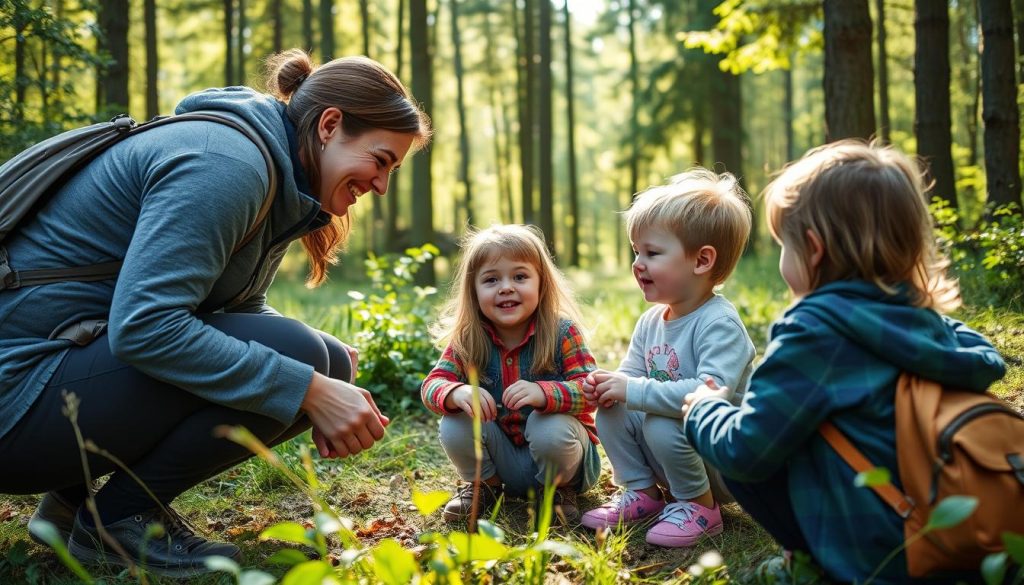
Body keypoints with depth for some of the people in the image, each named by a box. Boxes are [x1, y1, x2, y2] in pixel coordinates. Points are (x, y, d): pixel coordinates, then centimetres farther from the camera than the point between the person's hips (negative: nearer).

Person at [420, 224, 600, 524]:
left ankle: (559, 488, 0)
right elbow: (433, 383, -15)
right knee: (454, 426, -22)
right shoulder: (466, 341, -8)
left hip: (554, 447, -2)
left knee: (549, 429, -34)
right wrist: (457, 393, -40)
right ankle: (484, 486, 8)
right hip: (501, 456, 3)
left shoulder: (562, 332, -17)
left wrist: (544, 393, -47)